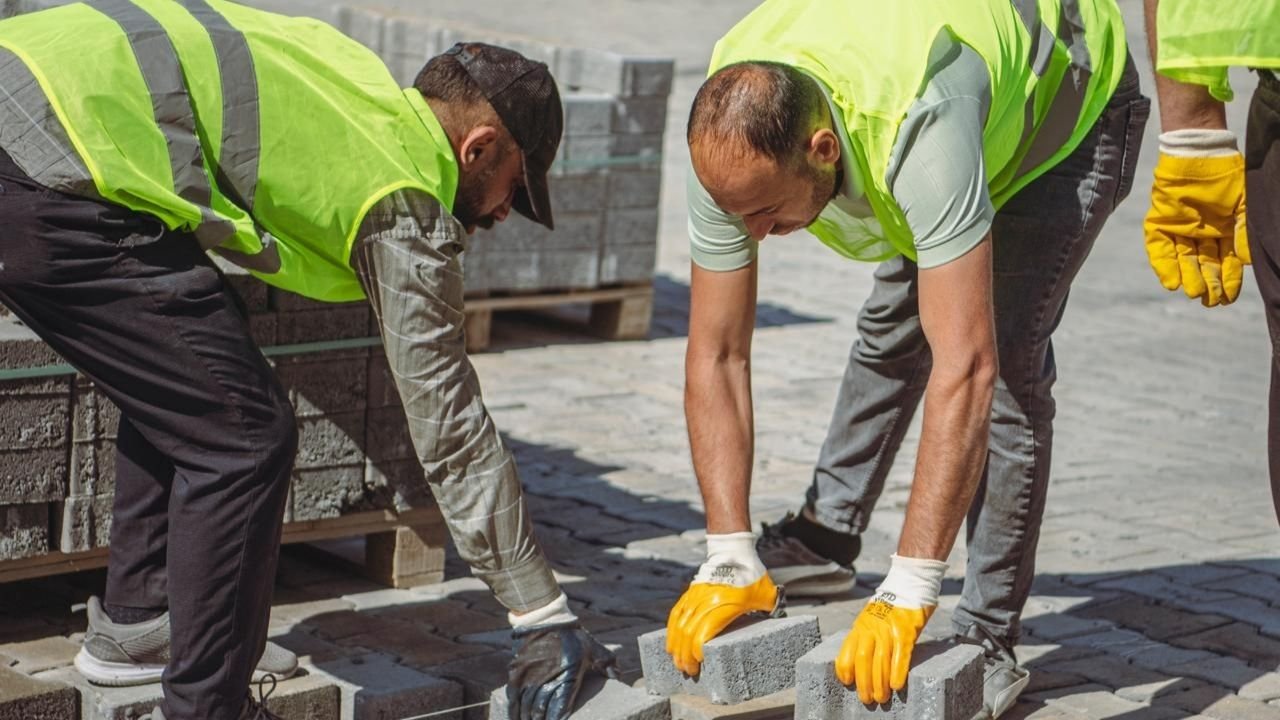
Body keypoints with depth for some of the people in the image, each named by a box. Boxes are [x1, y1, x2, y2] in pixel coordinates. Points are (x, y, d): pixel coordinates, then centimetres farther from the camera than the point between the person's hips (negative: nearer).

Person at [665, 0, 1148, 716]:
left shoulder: (920, 123, -47)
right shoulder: (728, 145, -28)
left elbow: (965, 368, -49)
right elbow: (716, 355, -22)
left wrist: (909, 593, -48)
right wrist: (730, 561, -26)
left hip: (1074, 98, -6)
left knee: (1008, 358, -16)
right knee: (891, 327, 13)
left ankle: (989, 643, -7)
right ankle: (827, 537, 34)